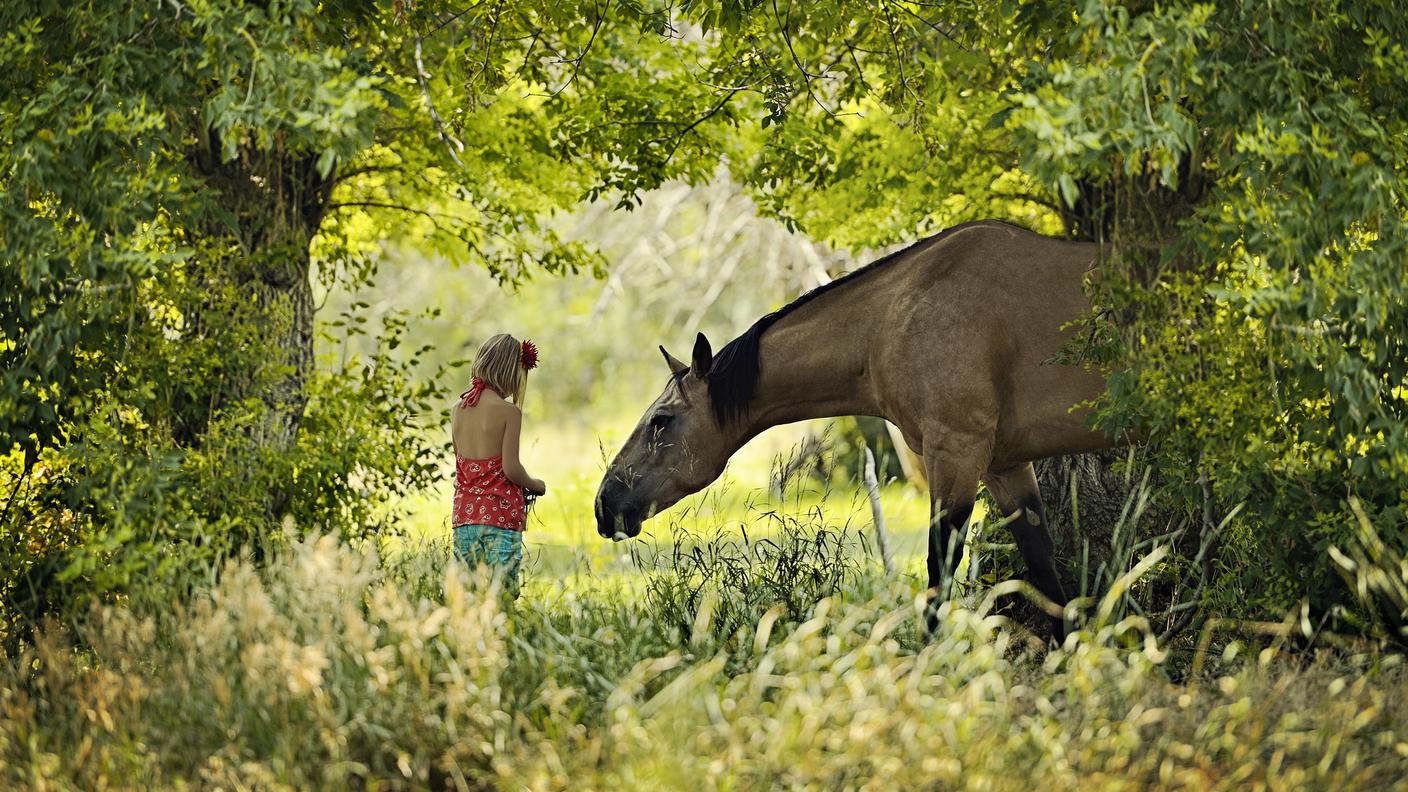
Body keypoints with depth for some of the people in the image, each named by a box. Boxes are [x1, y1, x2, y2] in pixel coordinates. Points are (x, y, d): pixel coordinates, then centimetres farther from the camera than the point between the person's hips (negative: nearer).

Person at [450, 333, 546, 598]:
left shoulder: (459, 409, 7)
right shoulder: (508, 412, -10)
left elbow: (463, 465, 11)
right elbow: (511, 469, -12)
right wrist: (535, 485, 6)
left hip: (464, 514, 6)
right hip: (500, 514, -6)